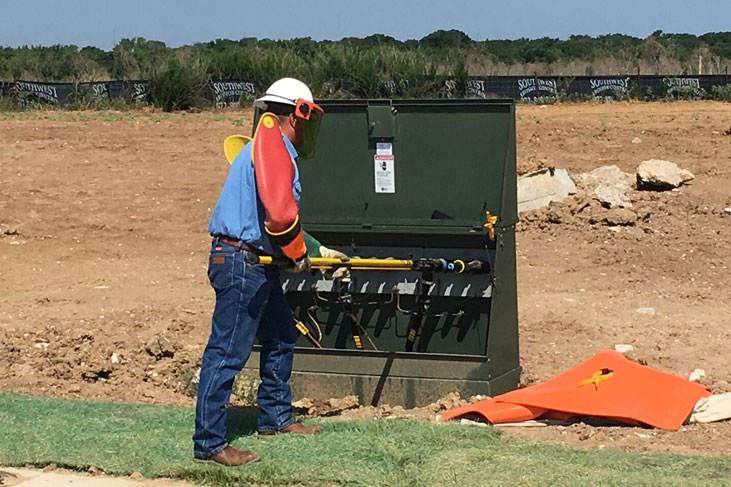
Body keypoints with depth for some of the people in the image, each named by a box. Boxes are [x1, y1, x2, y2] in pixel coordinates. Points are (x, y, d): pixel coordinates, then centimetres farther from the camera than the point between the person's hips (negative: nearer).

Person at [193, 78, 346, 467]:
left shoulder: (271, 148, 19)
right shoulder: (271, 143, -15)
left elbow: (279, 218, 28)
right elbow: (280, 215, -25)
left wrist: (320, 251, 30)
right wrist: (299, 254, -9)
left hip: (258, 265, 11)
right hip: (241, 263, -11)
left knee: (281, 336, 22)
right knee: (228, 352, -7)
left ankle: (275, 417, 35)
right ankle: (208, 442, -4)